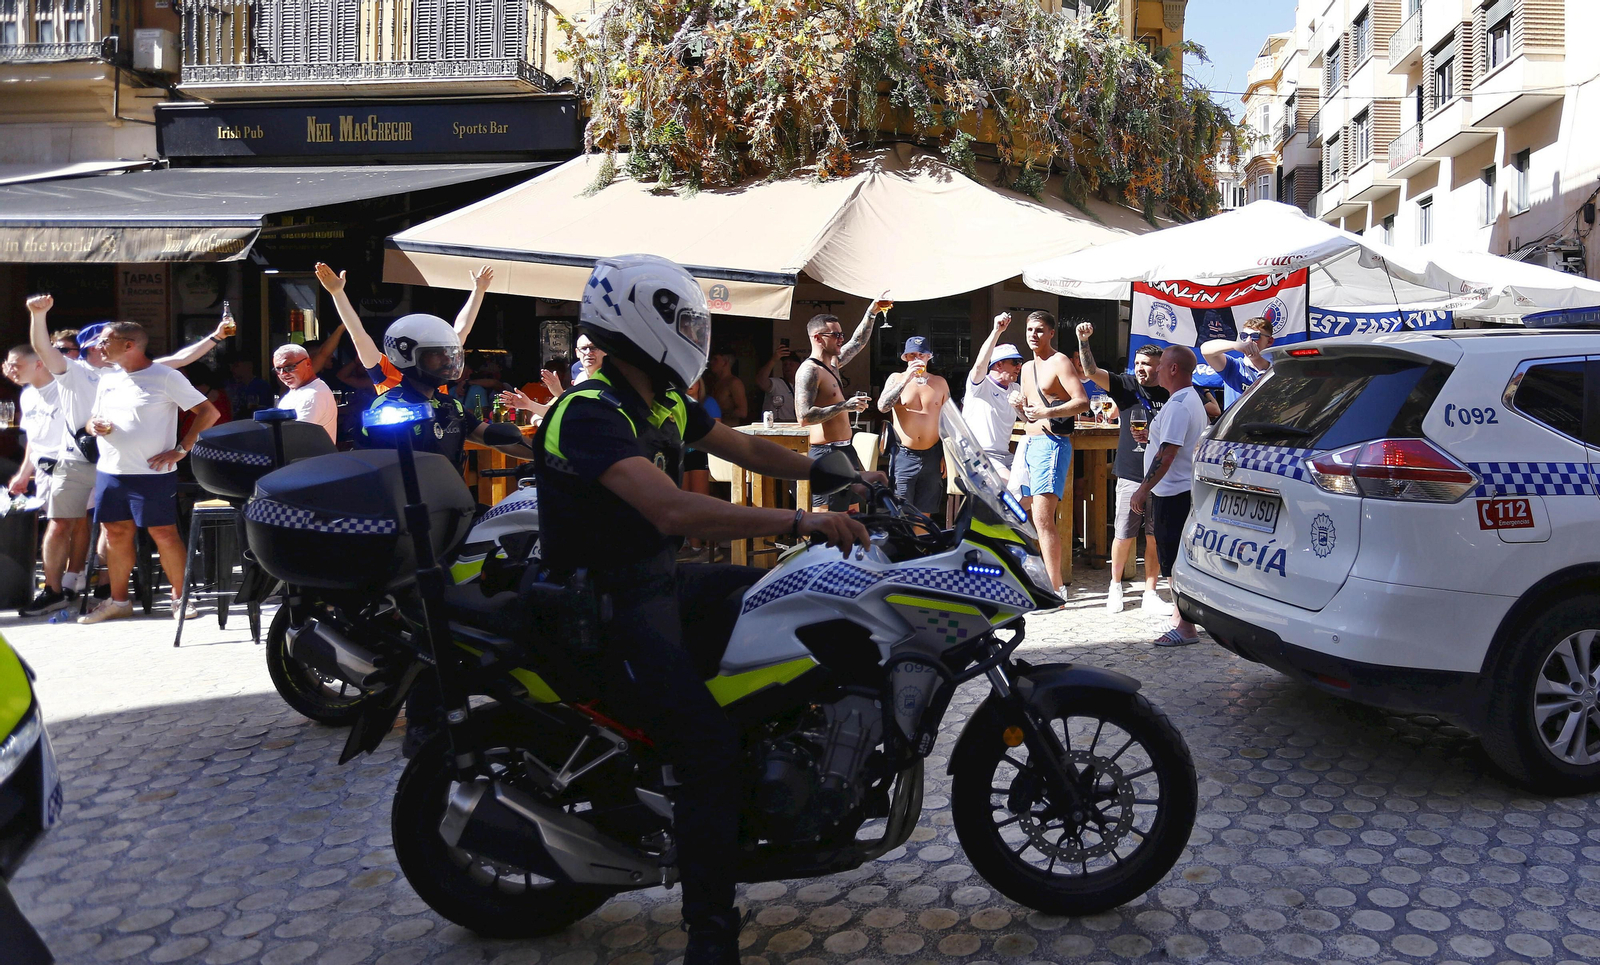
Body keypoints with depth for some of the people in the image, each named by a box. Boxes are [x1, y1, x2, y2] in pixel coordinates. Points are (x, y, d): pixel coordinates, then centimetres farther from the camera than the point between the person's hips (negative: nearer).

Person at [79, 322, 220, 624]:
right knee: (116, 533, 9)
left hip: (152, 473, -6)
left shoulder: (165, 377, -6)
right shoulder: (108, 380, 14)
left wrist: (181, 449, -13)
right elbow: (93, 419, 24)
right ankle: (118, 601, 19)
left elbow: (209, 412, -8)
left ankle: (180, 596, 8)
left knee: (164, 534, -3)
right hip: (109, 472, 6)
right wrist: (96, 426, -1)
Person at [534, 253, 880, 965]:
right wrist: (801, 523, -36)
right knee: (710, 749, -21)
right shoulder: (590, 412, -24)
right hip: (607, 608, -10)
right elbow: (674, 510, -37)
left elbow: (747, 449, 17)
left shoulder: (664, 402, 7)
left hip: (658, 580, 10)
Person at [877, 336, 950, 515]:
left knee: (924, 513, 7)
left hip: (932, 456, 2)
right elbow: (882, 406, -12)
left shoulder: (940, 382, 10)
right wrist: (906, 380, -16)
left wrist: (946, 455, 5)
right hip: (904, 456, -2)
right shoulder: (896, 378, 5)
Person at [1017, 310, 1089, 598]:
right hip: (1029, 443, 9)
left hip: (1052, 444, -9)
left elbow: (1082, 402, -16)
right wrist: (1020, 407, 4)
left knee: (1043, 518, -16)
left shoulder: (1059, 362, -6)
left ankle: (1056, 588, -12)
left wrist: (1048, 412, -27)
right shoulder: (1027, 368, 21)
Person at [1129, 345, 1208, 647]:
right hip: (1184, 489, 11)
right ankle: (1181, 615, 26)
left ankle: (1185, 628, -3)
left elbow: (1167, 453, -25)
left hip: (1172, 494, -11)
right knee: (1177, 560, 17)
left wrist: (1142, 490, -22)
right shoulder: (1193, 399, 15)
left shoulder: (1177, 405, -19)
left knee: (1175, 563, -6)